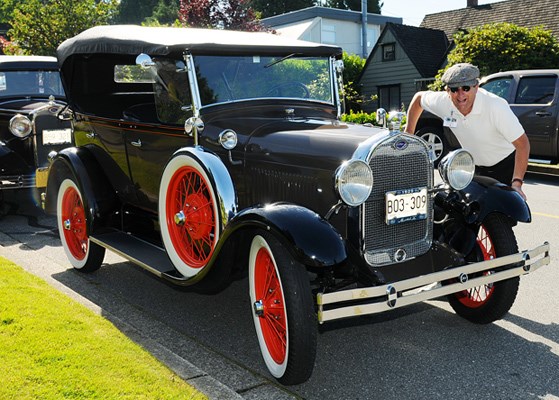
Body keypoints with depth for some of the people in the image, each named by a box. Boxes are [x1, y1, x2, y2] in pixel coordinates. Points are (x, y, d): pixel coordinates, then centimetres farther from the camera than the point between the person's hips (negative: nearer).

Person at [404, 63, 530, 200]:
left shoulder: (496, 106, -30)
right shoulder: (443, 102, -16)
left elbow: (522, 143, -28)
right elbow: (419, 97, 7)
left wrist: (517, 183, -37)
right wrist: (408, 133, 8)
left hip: (506, 164, -5)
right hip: (476, 167, 5)